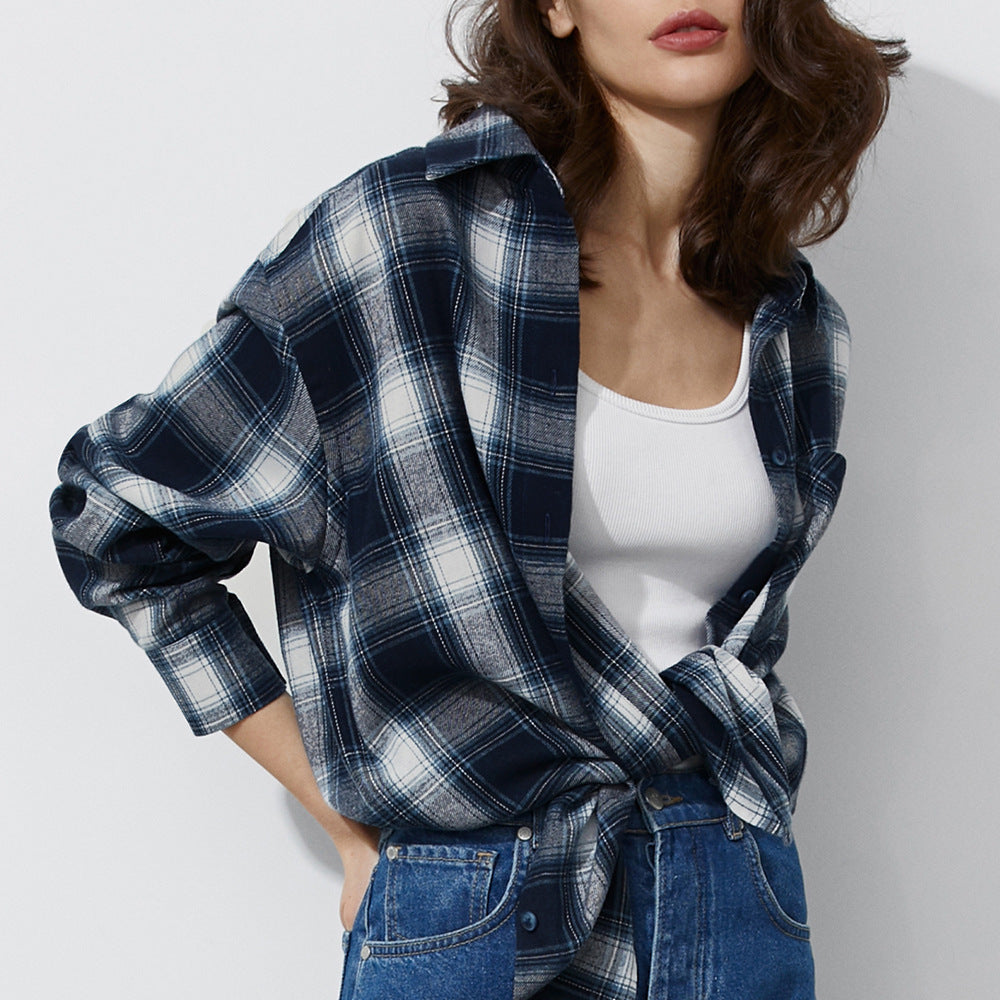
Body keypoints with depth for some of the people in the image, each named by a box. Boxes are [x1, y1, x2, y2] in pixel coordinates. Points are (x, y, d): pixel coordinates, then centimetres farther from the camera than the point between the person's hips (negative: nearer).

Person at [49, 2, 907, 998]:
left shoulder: (797, 328, 3)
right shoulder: (410, 235, -12)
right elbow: (119, 516, -7)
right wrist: (350, 818, -5)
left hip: (737, 905, 4)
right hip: (470, 911, -4)